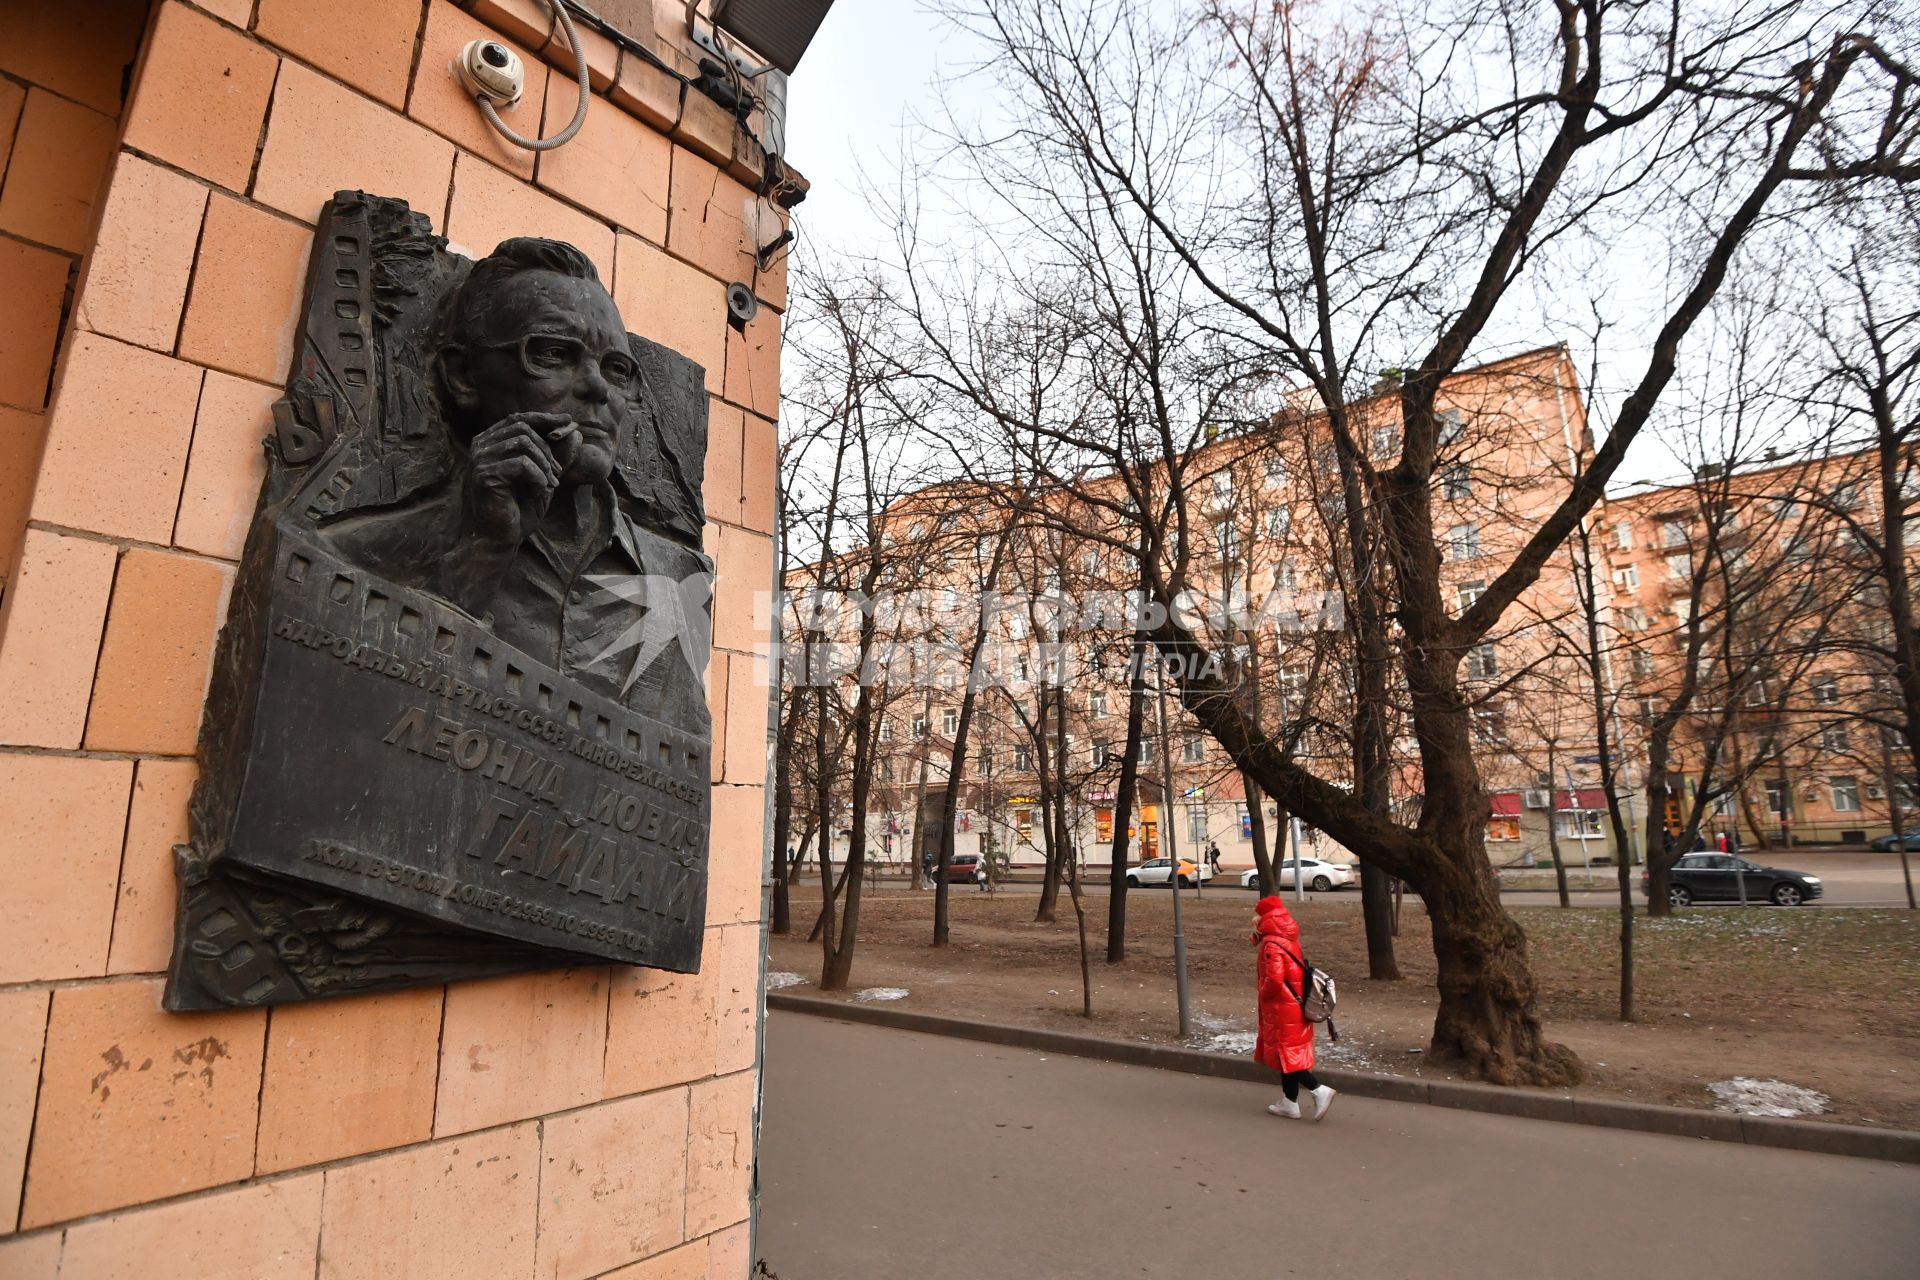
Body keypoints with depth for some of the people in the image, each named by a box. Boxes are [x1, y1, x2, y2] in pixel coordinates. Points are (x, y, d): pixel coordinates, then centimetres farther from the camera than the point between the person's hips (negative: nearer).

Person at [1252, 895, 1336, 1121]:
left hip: (1281, 1009, -9)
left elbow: (1274, 979, -29)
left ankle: (1319, 1090, -5)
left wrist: (1262, 991, -9)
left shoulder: (1272, 945, -21)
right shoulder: (1289, 940, 8)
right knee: (1289, 1054, 15)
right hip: (1294, 1007, 9)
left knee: (1285, 1055, 1)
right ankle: (1290, 1103, 22)